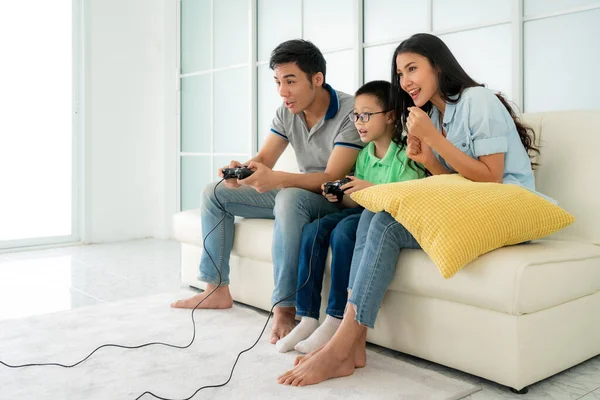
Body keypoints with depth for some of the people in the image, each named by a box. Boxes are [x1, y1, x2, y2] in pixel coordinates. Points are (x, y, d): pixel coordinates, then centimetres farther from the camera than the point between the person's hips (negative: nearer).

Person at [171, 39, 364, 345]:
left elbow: (332, 178, -27)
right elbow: (263, 159, -2)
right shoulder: (286, 112, 0)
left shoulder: (349, 112, -21)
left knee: (290, 199, -41)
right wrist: (240, 172, -27)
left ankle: (284, 308, -36)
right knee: (214, 193, 3)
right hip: (298, 193, 8)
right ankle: (217, 290, 5)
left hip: (336, 199, -7)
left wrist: (276, 179, -42)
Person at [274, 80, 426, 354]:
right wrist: (339, 196, -9)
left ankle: (336, 321, -21)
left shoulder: (405, 155, -10)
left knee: (343, 231, -32)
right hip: (363, 211, 8)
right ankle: (308, 318, -14)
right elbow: (357, 201, 11)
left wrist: (373, 189, -26)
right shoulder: (364, 154, 12)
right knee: (313, 230, -16)